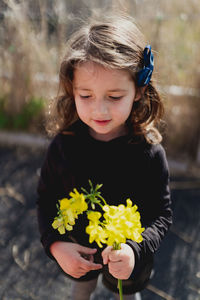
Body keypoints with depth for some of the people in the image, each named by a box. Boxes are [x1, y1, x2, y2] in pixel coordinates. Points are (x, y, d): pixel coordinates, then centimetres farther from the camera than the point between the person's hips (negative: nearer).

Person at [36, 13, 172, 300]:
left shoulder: (149, 153, -25)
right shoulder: (63, 146, -21)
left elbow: (162, 215, -16)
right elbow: (46, 199, -7)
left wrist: (136, 250, -34)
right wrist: (55, 244, -22)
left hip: (128, 259, -1)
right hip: (75, 256, 2)